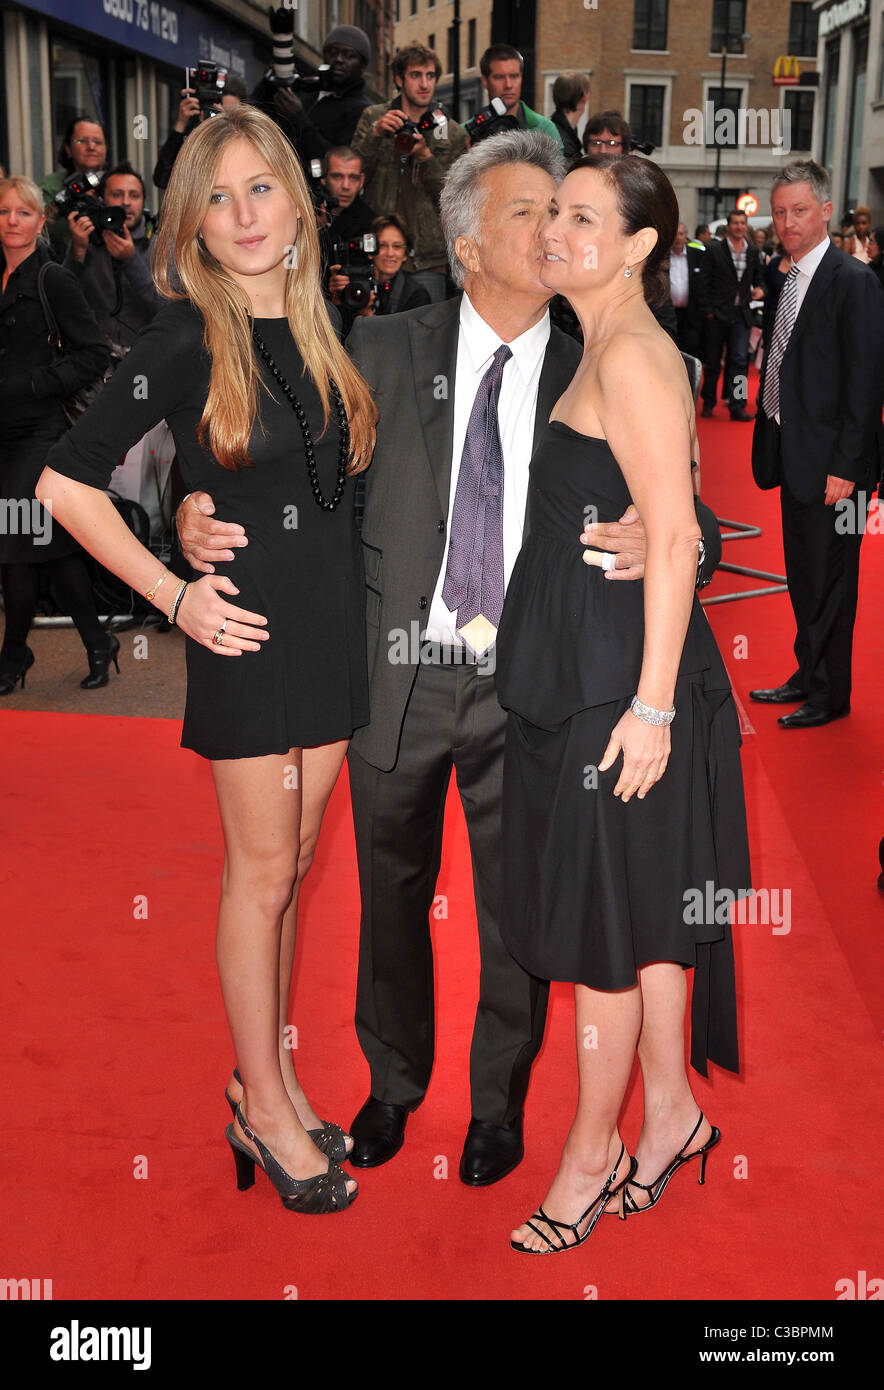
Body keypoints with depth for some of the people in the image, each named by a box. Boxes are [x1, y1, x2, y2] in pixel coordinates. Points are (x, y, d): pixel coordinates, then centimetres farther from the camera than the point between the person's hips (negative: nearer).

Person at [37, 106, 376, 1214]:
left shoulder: (320, 328, 8)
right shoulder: (183, 341, -10)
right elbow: (65, 481, -9)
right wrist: (172, 592, -10)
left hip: (333, 624, 5)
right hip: (244, 631, -5)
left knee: (289, 867, 14)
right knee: (261, 873, 5)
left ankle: (269, 1074, 30)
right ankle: (265, 1107, 21)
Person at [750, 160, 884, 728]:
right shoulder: (791, 278, 11)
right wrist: (772, 442, 11)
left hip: (833, 463, -8)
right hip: (796, 456, 8)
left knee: (829, 580, 3)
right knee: (803, 575, 18)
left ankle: (829, 696, 16)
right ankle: (808, 676, 33)